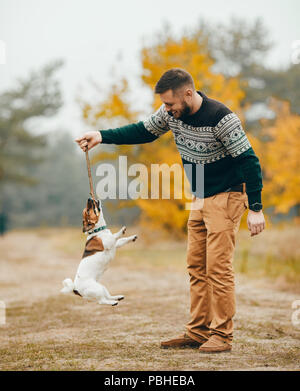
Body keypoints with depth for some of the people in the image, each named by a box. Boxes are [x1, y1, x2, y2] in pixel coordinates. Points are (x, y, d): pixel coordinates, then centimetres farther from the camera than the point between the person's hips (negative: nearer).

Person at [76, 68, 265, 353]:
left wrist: (255, 209, -21)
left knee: (217, 267, -10)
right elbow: (143, 132, 12)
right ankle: (197, 332, 13)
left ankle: (222, 335, -2)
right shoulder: (172, 113, -3)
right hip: (200, 200, 8)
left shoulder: (221, 118, -24)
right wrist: (102, 136, 0)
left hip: (226, 198, -8)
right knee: (196, 266, 7)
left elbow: (249, 160, -20)